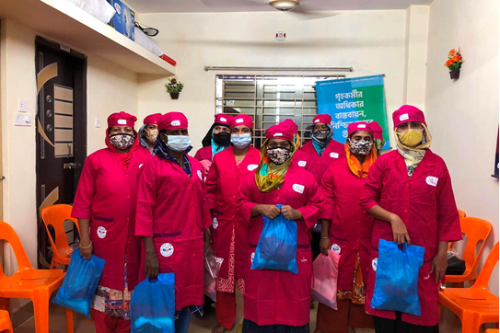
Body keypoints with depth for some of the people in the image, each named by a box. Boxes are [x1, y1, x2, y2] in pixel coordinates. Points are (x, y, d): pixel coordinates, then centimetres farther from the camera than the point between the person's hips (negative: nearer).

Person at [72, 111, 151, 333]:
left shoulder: (146, 159, 2)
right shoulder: (96, 160, -1)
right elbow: (83, 202, -2)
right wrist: (84, 239, -5)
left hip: (137, 236, 1)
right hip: (105, 235, -1)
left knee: (132, 282, 13)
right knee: (106, 282, 12)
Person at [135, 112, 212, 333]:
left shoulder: (196, 166, 11)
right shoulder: (153, 166, -5)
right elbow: (144, 209, -9)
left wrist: (205, 237, 12)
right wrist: (149, 251, -13)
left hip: (193, 244, 5)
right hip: (165, 245, -5)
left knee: (187, 296, 15)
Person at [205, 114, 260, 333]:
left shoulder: (261, 159, 0)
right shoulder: (219, 159, 8)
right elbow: (210, 188, 9)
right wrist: (212, 213, 0)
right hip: (223, 223, 3)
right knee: (224, 271, 11)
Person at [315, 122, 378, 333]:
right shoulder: (335, 169, 0)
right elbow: (327, 204, -2)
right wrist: (324, 236, -5)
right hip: (340, 240, -1)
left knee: (367, 287, 14)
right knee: (336, 287, 9)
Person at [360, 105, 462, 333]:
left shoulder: (437, 164, 1)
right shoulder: (384, 162, 1)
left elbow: (446, 212, 2)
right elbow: (367, 199, 1)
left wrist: (442, 253, -1)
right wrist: (393, 218, -14)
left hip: (424, 252, 0)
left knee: (422, 311, 8)